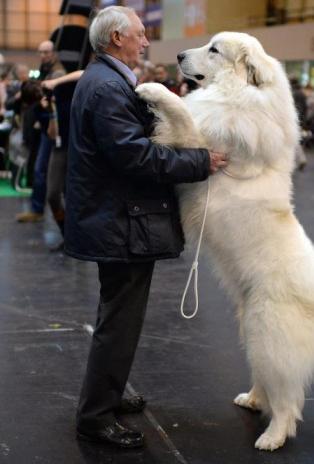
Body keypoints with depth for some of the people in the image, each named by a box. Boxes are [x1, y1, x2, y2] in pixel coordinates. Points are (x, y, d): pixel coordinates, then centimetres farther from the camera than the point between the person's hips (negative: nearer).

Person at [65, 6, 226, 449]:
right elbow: (136, 155, -27)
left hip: (115, 220, 11)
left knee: (118, 316, 22)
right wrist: (201, 162, -21)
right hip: (121, 225, -11)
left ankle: (106, 395, 36)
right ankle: (95, 417, 10)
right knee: (120, 321, -2)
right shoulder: (107, 87, -20)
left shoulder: (107, 80, 14)